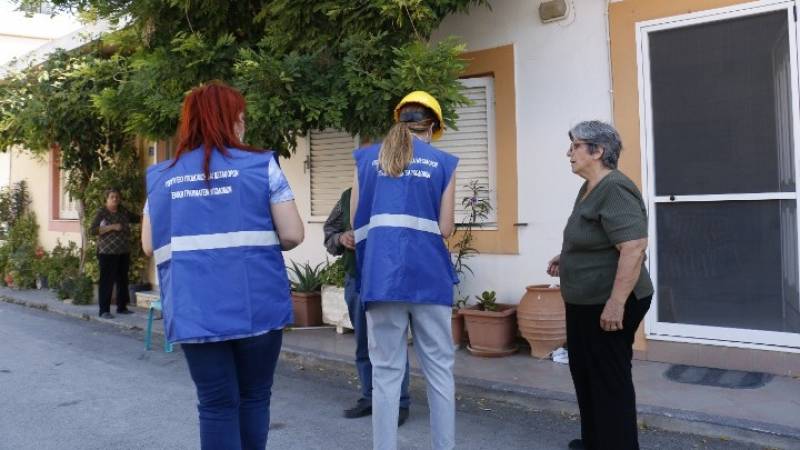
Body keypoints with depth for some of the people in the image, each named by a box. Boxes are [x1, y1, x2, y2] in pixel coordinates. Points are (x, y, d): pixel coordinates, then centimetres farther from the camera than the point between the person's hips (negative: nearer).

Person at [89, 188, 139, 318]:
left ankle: (122, 307, 21)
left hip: (124, 252, 6)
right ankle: (104, 310, 1)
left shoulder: (123, 210, 10)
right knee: (107, 281, -5)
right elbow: (92, 230, -16)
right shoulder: (101, 212, -7)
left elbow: (135, 218, 26)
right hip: (108, 253, -6)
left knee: (123, 280, 11)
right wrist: (112, 227, -21)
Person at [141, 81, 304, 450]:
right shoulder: (261, 165, -1)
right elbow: (292, 235, -5)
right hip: (256, 306, -2)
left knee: (216, 406, 8)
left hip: (194, 312, 2)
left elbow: (150, 247, 10)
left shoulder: (161, 176, 8)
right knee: (254, 398, 15)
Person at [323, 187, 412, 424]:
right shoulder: (347, 196, 10)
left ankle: (400, 403, 13)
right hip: (356, 279, 5)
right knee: (363, 344, 13)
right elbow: (329, 231, 18)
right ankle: (369, 398, 27)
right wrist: (341, 238, -3)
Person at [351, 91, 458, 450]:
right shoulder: (443, 163, 6)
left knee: (386, 372, 5)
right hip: (429, 274, -1)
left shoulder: (366, 158, 9)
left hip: (381, 274, 1)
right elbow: (445, 229, 4)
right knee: (439, 369, 9)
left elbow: (356, 222, 9)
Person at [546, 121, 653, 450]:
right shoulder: (590, 188, 11)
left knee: (610, 378, 1)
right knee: (585, 372, 20)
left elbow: (634, 247, -29)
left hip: (608, 304, -11)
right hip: (587, 302, 11)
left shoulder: (614, 189, -21)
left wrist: (616, 303, -30)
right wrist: (567, 258, 12)